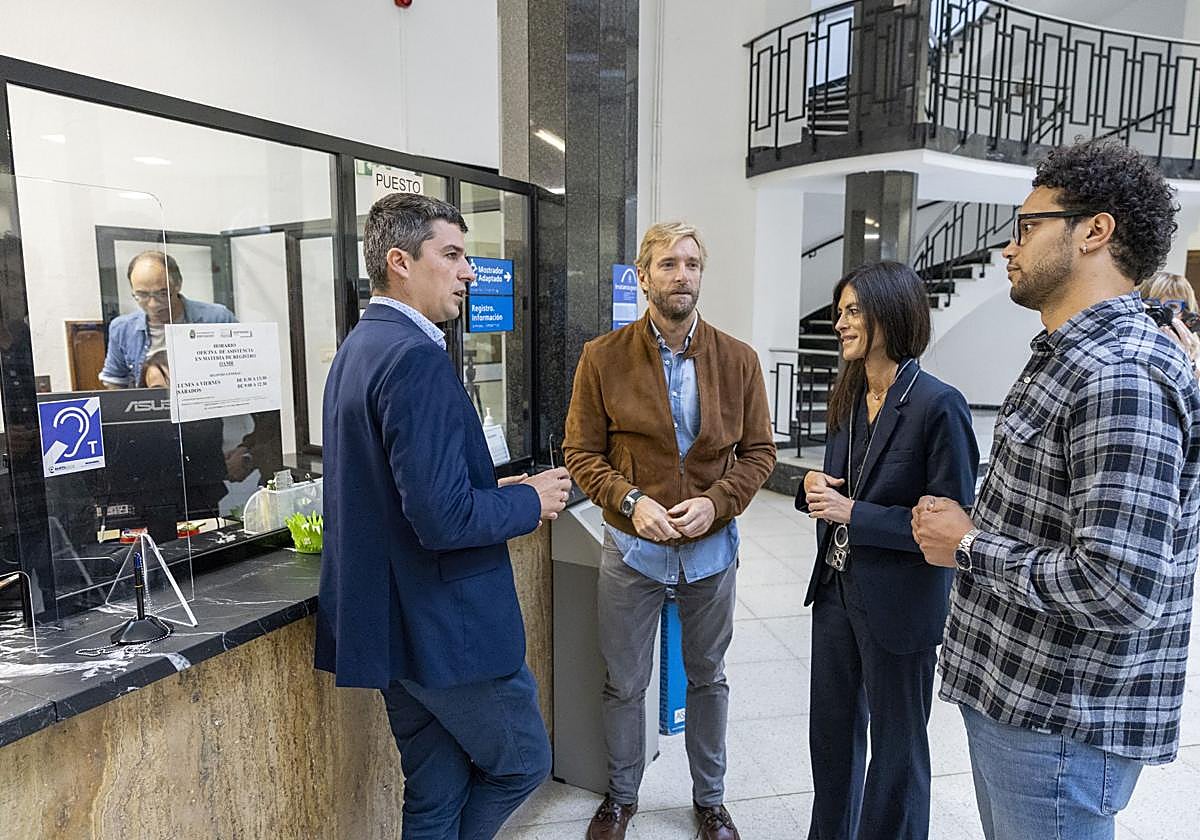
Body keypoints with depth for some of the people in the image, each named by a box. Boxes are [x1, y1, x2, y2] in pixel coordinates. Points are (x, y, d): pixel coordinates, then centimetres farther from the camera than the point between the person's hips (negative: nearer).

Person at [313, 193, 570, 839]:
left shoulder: (358, 348, 10)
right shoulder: (416, 356, -23)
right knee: (522, 763, 15)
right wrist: (529, 503, -11)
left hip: (392, 624, 10)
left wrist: (495, 492, 10)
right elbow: (442, 518, -28)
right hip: (447, 628, -9)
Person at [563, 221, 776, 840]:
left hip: (712, 548, 2)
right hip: (632, 548, -1)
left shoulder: (738, 360, -3)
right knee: (624, 684, 14)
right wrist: (631, 502, -19)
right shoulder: (602, 358, -7)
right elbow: (581, 452, -5)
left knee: (708, 678, 19)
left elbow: (758, 450, 1)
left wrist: (717, 502, -15)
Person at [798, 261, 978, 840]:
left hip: (899, 606, -7)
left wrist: (853, 512, -22)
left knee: (896, 745, 16)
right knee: (832, 730, 23)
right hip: (836, 589, 7)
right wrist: (814, 486, -9)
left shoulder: (938, 405, -20)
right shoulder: (848, 399, 3)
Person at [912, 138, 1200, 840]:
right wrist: (971, 526, 1)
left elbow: (1120, 587, -30)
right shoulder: (1068, 357, 10)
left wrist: (968, 545, -17)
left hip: (1060, 728, -9)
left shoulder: (1123, 376, -23)